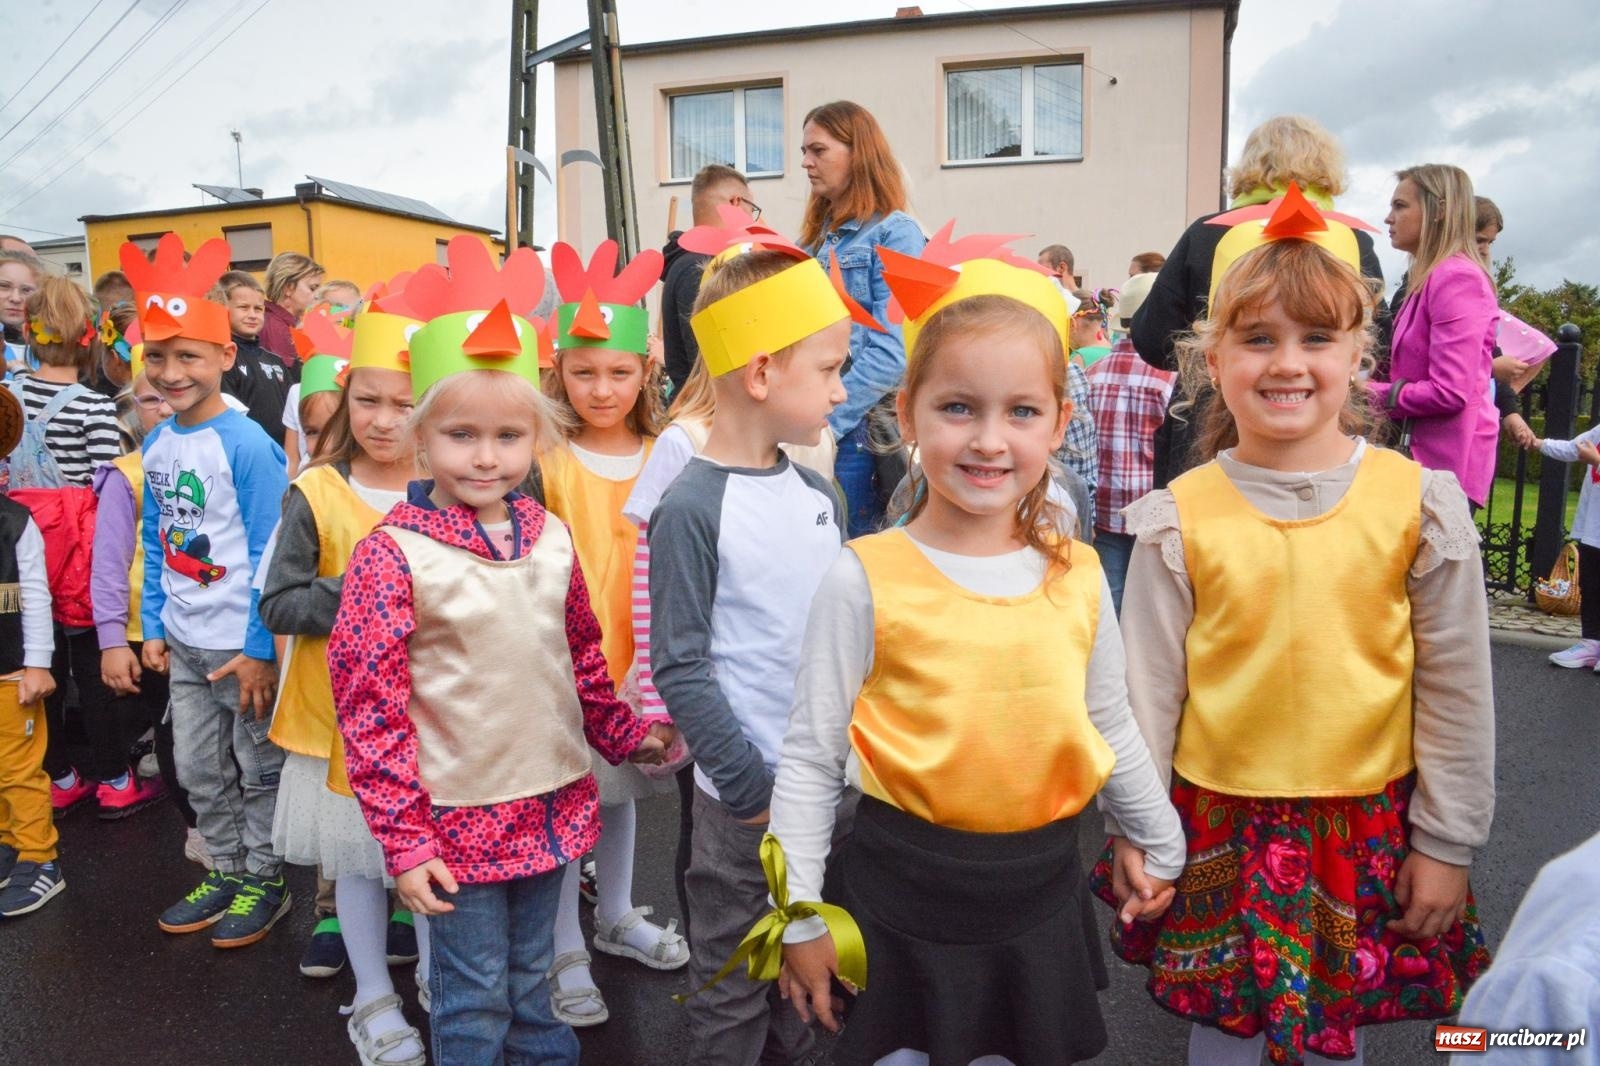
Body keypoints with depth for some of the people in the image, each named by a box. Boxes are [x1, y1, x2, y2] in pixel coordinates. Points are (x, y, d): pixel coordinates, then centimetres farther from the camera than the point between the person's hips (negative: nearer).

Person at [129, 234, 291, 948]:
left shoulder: (247, 445, -16)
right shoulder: (156, 445, 5)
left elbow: (268, 553, -16)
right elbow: (156, 542, 13)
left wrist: (260, 648, -16)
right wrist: (153, 626, 11)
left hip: (244, 644, -7)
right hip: (184, 644, 7)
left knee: (259, 769, 9)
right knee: (199, 772, 18)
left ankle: (267, 882, 26)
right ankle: (227, 872, 36)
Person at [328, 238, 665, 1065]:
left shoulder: (549, 539, 0)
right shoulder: (393, 553, -15)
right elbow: (369, 707, -15)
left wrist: (627, 738, 15)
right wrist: (403, 839, -15)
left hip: (552, 804, 5)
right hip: (459, 819, -4)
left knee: (531, 986, 23)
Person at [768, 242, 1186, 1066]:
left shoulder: (1077, 575, -3)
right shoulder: (866, 580, -15)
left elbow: (1111, 727, 12)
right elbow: (810, 759, -9)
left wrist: (1160, 842, 22)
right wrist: (800, 915, -7)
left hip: (1041, 892, 4)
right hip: (901, 899, -3)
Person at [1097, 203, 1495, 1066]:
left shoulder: (1420, 502, -8)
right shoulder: (1180, 517, -9)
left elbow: (1456, 686, -1)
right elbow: (1147, 689, -3)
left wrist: (1447, 841, 3)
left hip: (1366, 825, 1)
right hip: (1219, 823, 0)